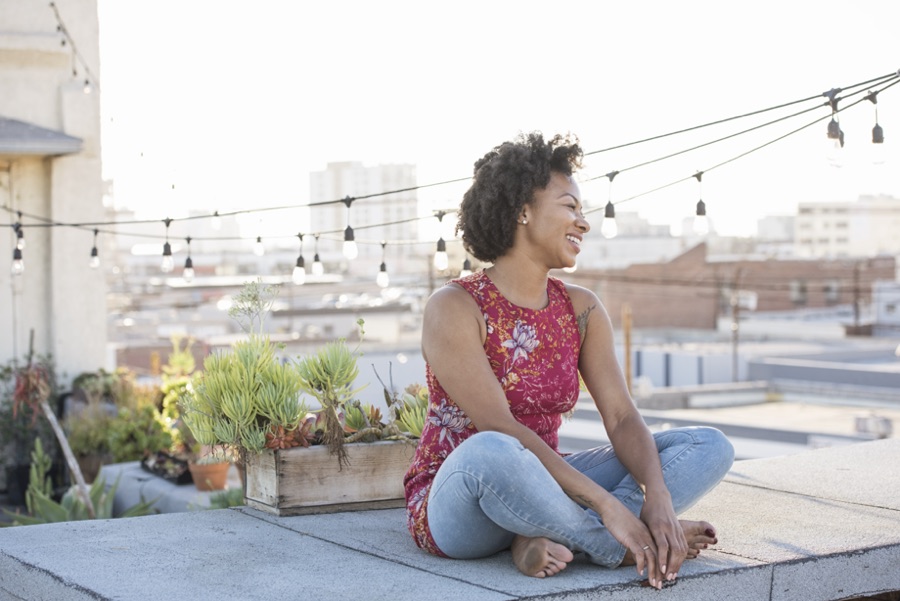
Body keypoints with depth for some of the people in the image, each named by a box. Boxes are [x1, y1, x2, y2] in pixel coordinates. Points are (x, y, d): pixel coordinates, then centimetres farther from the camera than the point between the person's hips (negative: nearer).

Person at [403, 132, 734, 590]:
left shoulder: (582, 309, 6)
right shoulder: (453, 309, -13)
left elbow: (622, 418, -3)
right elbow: (501, 429, -24)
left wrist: (658, 495, -24)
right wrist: (605, 504, -31)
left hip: (539, 492, 7)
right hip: (456, 511, -7)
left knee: (711, 447, -6)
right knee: (490, 452, -43)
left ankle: (546, 539, -24)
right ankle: (620, 548, -19)